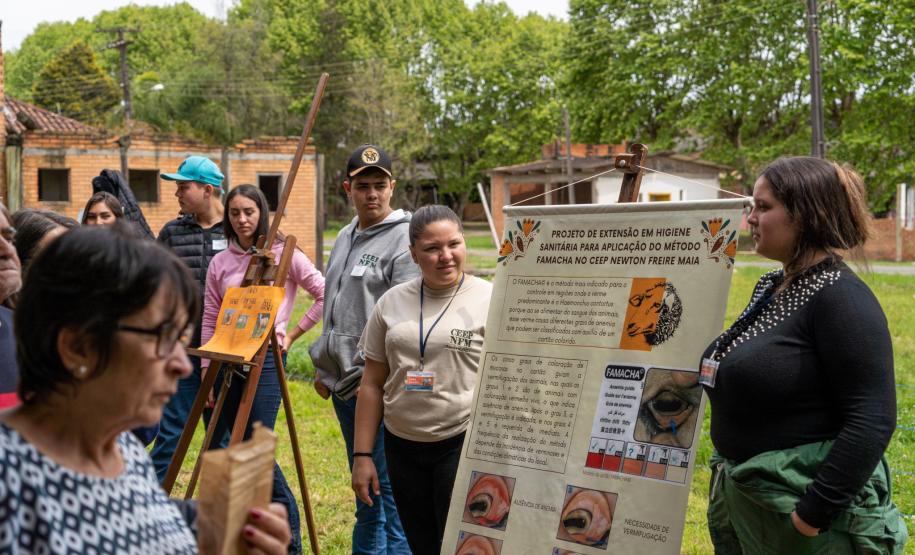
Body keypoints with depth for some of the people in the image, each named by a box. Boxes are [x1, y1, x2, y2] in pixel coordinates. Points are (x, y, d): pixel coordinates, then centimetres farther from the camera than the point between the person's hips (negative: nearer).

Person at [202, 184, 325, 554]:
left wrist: (293, 334, -2)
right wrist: (207, 369, 6)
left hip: (266, 359, -5)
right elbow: (210, 320, 11)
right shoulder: (219, 263, 10)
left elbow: (325, 295, -2)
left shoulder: (283, 255, -2)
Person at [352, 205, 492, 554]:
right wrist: (362, 455, 6)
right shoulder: (392, 303, 6)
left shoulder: (490, 300, -5)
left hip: (464, 444, -4)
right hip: (402, 446, 4)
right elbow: (373, 384, 10)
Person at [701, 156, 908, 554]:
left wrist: (814, 512, -24)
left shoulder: (841, 298, -18)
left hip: (799, 501, -8)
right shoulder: (771, 287, 8)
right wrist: (726, 477, 17)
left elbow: (871, 421, -22)